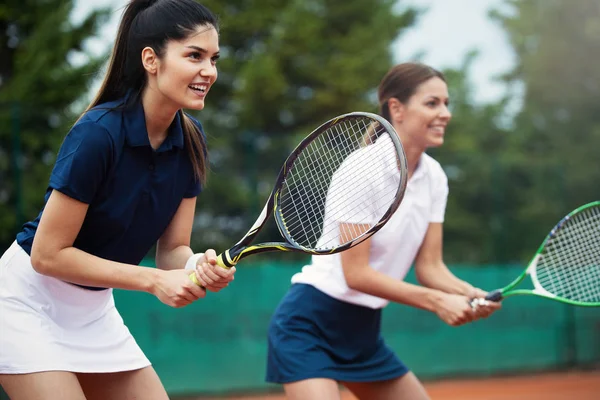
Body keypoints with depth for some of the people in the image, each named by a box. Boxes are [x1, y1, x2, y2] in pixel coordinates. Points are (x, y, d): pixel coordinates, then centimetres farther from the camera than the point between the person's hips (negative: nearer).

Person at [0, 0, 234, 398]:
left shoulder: (191, 140, -5)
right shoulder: (98, 132, -25)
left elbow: (172, 249, 0)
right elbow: (47, 253, -22)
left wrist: (199, 266, -24)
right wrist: (154, 279, -24)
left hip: (94, 307, 7)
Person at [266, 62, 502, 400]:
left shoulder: (434, 176, 2)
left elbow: (429, 266, 2)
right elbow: (356, 273, -24)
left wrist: (467, 293, -18)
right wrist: (437, 302, -27)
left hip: (364, 331, 9)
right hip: (310, 326, -8)